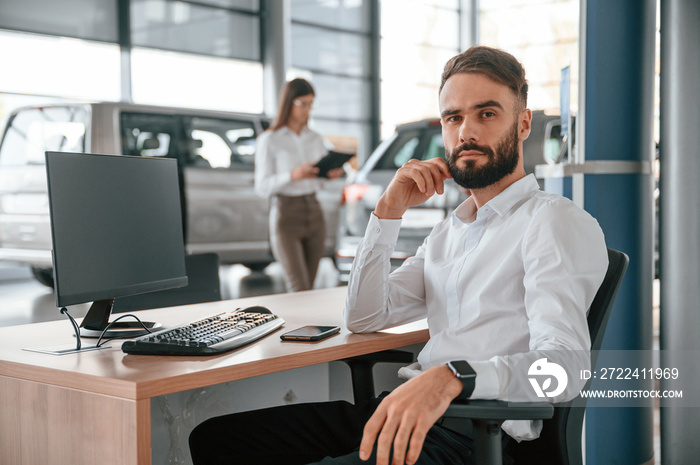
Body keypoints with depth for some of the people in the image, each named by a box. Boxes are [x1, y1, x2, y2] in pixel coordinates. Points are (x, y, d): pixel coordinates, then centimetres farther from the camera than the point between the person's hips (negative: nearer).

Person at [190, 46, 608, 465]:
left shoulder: (557, 222, -3)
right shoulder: (450, 232, 24)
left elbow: (562, 365, -19)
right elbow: (364, 318, 18)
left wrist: (450, 379, -37)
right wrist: (390, 210, 10)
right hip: (402, 414, 8)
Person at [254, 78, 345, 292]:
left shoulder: (316, 139, 11)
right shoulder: (269, 140, -4)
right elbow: (262, 187, -8)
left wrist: (331, 174, -5)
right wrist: (293, 175, -24)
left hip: (314, 212, 5)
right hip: (286, 214, -5)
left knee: (309, 285, 5)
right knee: (299, 289, -13)